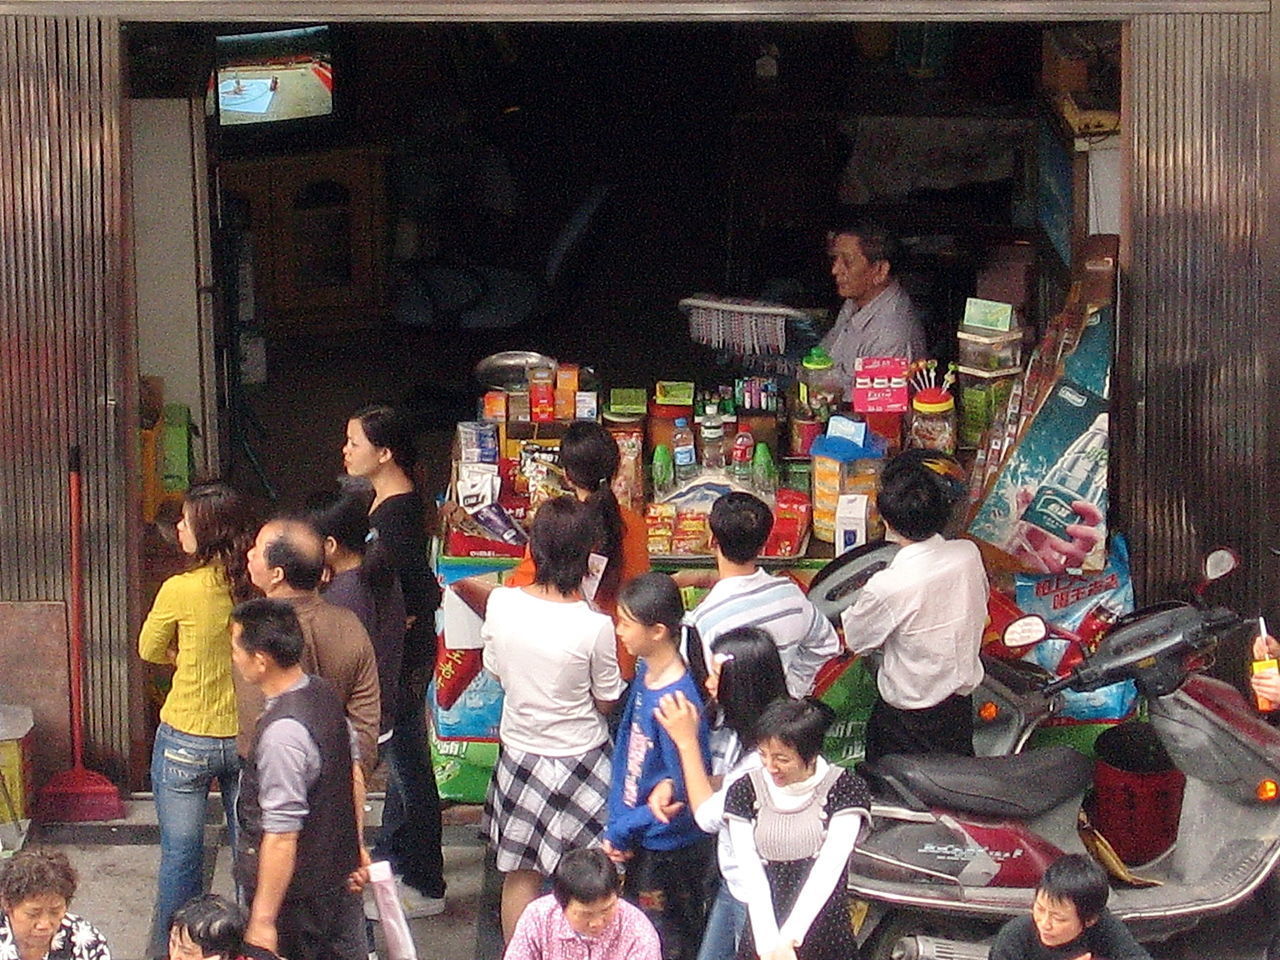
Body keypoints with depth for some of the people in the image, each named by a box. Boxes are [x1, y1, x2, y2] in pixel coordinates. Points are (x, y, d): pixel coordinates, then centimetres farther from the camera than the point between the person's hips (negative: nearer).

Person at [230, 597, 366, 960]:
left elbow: (282, 836, -27)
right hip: (340, 873, 9)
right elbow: (354, 777, 11)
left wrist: (262, 921, -22)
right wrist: (356, 848, 22)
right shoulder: (324, 693, -2)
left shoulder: (281, 733, -29)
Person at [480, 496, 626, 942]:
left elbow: (496, 670, 2)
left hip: (518, 751, 3)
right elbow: (607, 702, -9)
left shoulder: (501, 604, -14)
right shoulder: (595, 627, -22)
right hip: (580, 756, -3)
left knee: (519, 875, 16)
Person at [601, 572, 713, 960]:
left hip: (669, 851, -9)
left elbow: (681, 789, -25)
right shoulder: (644, 674, 0)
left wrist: (622, 830, -15)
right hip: (641, 842, 9)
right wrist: (617, 823, -1)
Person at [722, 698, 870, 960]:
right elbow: (751, 873, -4)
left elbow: (829, 869, -11)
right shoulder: (744, 792, 3)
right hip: (760, 937, 2)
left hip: (826, 938, -2)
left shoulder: (845, 789, -4)